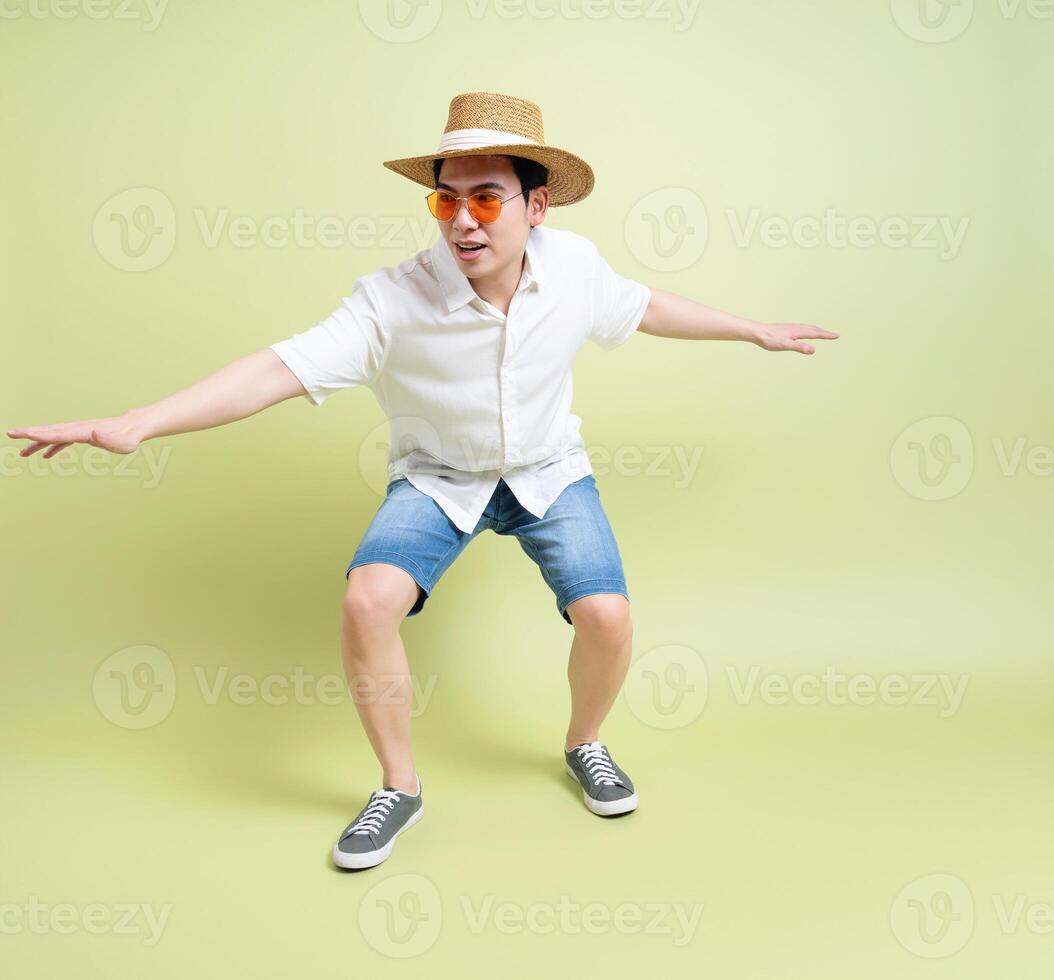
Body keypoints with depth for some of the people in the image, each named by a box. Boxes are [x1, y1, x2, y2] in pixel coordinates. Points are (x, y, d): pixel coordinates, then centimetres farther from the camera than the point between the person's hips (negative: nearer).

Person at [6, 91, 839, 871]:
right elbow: (283, 368, -32)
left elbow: (643, 306, 6)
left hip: (548, 468, 2)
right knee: (367, 601, -25)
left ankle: (584, 744, 17)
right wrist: (135, 424, -43)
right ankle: (400, 787, 1)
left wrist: (754, 330, 18)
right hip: (439, 477, -1)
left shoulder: (573, 266, -14)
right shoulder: (395, 301, -25)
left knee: (606, 617, -19)